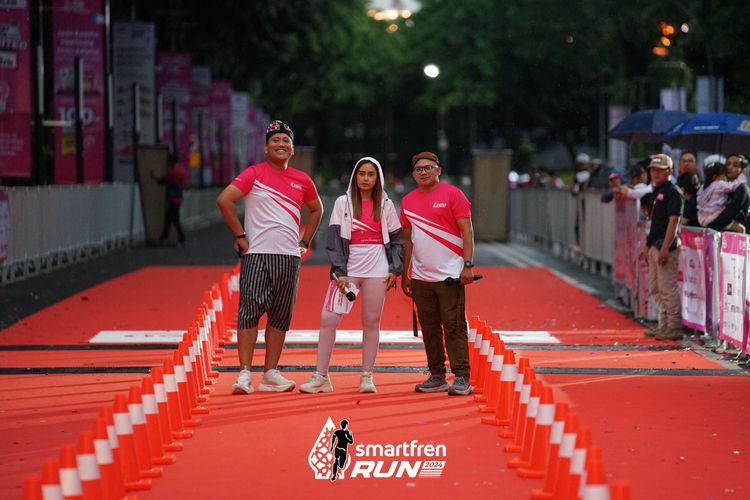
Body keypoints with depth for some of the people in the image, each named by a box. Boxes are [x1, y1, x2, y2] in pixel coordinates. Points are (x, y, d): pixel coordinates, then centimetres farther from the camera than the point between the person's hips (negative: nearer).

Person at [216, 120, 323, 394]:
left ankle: (271, 373, 12)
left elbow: (316, 209, 28)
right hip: (256, 254, -5)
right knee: (250, 310, -9)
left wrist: (305, 241, 17)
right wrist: (240, 235, -10)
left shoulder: (302, 180, 12)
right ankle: (245, 374, -10)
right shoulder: (254, 174, -2)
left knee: (281, 315, 6)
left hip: (289, 257, 5)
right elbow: (224, 199, -11)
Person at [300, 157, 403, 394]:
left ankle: (367, 376, 10)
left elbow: (397, 239, 11)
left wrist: (395, 269, 0)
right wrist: (339, 272, -8)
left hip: (377, 269, 1)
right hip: (348, 267, -1)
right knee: (328, 318, -9)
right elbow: (335, 239, 1)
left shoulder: (385, 205, 8)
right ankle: (320, 377, -4)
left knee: (371, 321, 2)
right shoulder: (343, 203, 6)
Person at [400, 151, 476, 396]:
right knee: (429, 328, 9)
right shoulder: (408, 201, 13)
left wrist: (468, 265, -14)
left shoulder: (452, 194, -2)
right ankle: (436, 376, 16)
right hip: (420, 276, 5)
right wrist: (403, 273, 16)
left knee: (454, 327, -7)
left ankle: (461, 378, -6)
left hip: (450, 274, -5)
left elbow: (467, 231, -6)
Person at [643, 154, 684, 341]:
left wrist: (665, 248, -23)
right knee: (655, 288, 15)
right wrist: (648, 245, 19)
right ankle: (664, 326, 23)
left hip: (666, 246, -10)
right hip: (654, 246, 10)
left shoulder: (672, 192, -12)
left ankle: (674, 328, -5)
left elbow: (673, 221, -18)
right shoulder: (656, 192, 16)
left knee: (668, 288, -9)